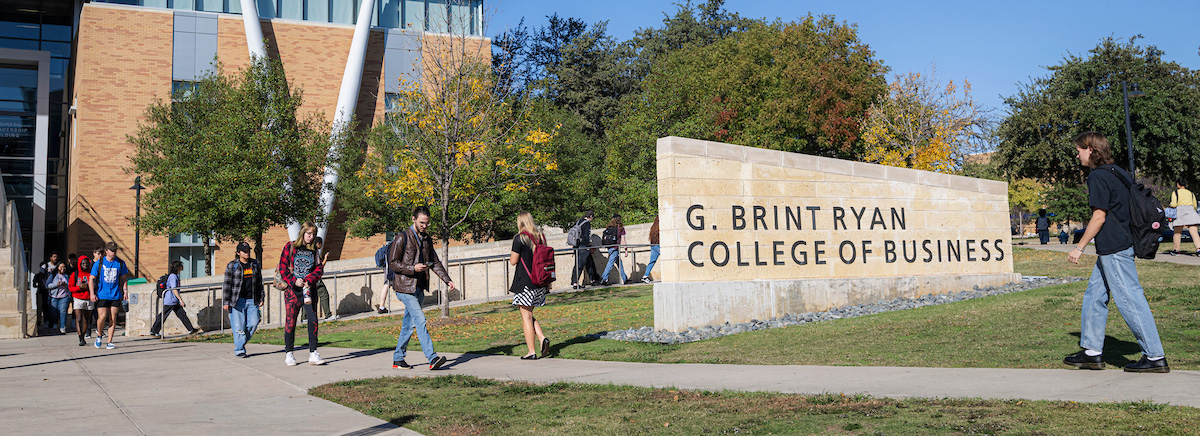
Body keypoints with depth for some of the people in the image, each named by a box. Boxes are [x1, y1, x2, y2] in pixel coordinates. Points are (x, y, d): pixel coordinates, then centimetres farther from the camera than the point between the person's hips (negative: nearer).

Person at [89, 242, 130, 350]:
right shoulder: (99, 263, 0)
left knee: (113, 318, 0)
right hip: (102, 295, -2)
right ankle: (99, 335, 16)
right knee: (102, 317, -11)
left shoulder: (120, 263, 6)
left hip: (116, 295, 2)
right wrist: (92, 293, -5)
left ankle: (109, 342, 7)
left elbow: (123, 278, 15)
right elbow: (92, 279, 4)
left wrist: (124, 292, 7)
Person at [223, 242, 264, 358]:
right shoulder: (232, 265, 1)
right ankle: (239, 350, 4)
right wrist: (226, 302, -6)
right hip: (238, 300, -4)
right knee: (239, 326, -5)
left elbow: (259, 283, 19)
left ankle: (240, 343, 18)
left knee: (253, 323, -4)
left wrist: (261, 299, 15)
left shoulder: (255, 264, 13)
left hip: (252, 300, 4)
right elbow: (227, 284, -1)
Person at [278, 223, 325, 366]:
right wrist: (294, 280, -12)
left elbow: (319, 268, 6)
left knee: (313, 319, -8)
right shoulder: (290, 247, 3)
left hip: (308, 289, 2)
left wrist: (309, 280, -10)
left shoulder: (314, 250, 11)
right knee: (290, 321, 1)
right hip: (292, 289, -2)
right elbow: (283, 267, 0)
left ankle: (313, 353, -5)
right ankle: (289, 354, 13)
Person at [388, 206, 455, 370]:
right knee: (420, 320, -16)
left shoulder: (427, 239, 13)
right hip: (405, 287, -7)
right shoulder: (402, 238, -8)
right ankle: (432, 358, -21)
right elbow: (392, 263, -9)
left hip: (419, 287, 7)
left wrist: (447, 280, 4)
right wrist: (413, 268, -20)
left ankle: (398, 359, 19)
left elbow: (435, 262, 16)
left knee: (409, 323, 10)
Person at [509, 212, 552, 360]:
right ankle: (542, 338, -1)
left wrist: (512, 255, 11)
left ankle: (531, 352, 0)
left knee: (526, 316, 0)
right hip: (539, 281, 7)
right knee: (529, 315, 19)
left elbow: (513, 261, -10)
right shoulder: (541, 237, 8)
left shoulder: (520, 238, -11)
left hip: (524, 281, -7)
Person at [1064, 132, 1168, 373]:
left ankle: (1156, 357, -1)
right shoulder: (1119, 173, 14)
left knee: (1130, 300, -6)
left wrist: (1080, 248, -11)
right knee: (1094, 295, 14)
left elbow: (1099, 217, -17)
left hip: (1114, 249, -10)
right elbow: (1128, 210, 18)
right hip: (1122, 244, 10)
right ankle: (1092, 352, 19)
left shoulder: (1098, 176, -13)